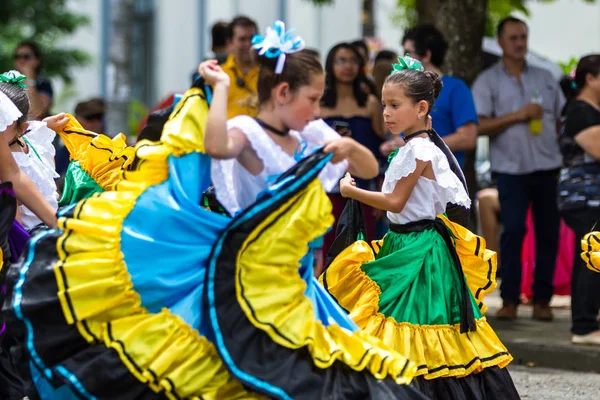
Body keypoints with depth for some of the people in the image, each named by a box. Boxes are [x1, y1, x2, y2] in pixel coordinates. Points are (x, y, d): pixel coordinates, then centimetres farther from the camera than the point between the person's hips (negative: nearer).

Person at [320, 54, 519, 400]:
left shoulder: (418, 150, -16)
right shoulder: (417, 146, 12)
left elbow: (396, 202, -17)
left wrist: (353, 191, -8)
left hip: (416, 249, -10)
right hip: (402, 242, 10)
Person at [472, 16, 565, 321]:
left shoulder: (545, 79, 14)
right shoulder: (487, 82, 3)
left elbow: (563, 119, 17)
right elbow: (479, 126, -6)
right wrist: (517, 115, -13)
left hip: (548, 168, 3)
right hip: (511, 170, -3)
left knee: (548, 232, 2)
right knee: (512, 231, -9)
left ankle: (542, 299, 9)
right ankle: (509, 299, -4)